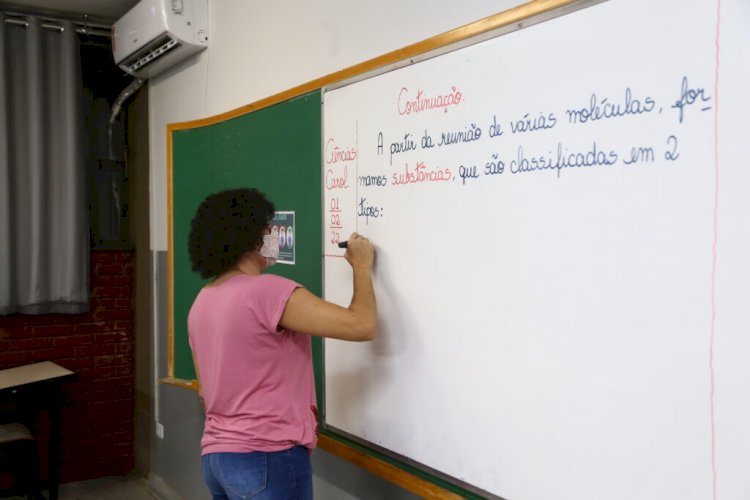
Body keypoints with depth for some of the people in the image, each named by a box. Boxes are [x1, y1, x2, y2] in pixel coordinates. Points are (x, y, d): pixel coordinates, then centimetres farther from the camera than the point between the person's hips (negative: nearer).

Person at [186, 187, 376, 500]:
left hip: (216, 455, 9)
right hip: (267, 459, -8)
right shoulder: (267, 291, -17)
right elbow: (362, 326, -18)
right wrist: (361, 266, -2)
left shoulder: (202, 303, 10)